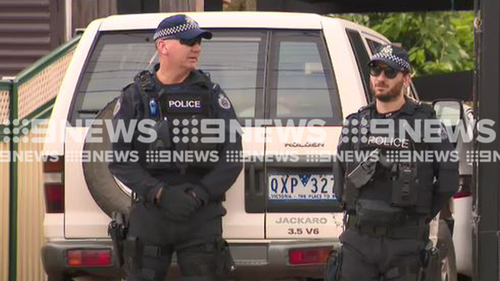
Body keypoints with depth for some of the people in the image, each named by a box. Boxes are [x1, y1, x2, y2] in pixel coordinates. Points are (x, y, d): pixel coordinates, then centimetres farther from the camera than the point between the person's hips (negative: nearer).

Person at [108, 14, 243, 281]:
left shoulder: (211, 94, 7)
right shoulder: (135, 97, 5)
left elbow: (232, 158, 1)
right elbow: (120, 162, -1)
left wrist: (199, 195, -14)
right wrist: (159, 194, -15)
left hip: (202, 214, 0)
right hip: (149, 215, 0)